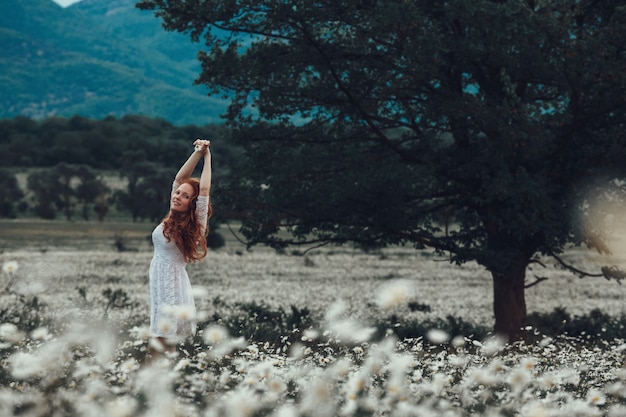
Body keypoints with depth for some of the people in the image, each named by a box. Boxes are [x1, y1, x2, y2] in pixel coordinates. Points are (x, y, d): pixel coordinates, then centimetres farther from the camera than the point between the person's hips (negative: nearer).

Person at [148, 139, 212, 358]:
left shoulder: (195, 223, -9)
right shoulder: (171, 219, 8)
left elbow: (204, 189, -14)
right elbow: (180, 178, 8)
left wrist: (207, 156, -6)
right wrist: (197, 152, 3)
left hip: (172, 279, -6)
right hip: (157, 276, 7)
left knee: (165, 337, -9)